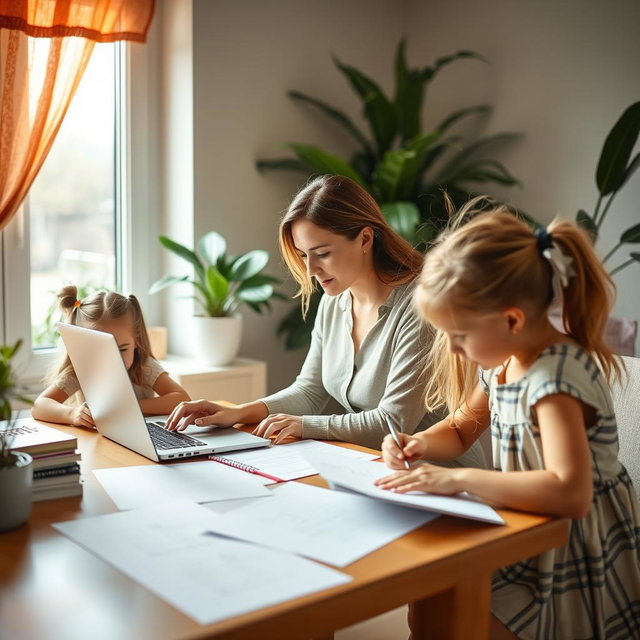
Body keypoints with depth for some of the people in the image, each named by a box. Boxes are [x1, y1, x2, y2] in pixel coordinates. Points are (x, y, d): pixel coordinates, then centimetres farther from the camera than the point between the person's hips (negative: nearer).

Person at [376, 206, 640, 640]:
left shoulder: (556, 377, -26)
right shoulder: (504, 361, 0)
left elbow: (570, 493, -40)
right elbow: (460, 429, 17)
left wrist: (458, 479, -35)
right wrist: (420, 444, -4)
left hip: (574, 574, -8)